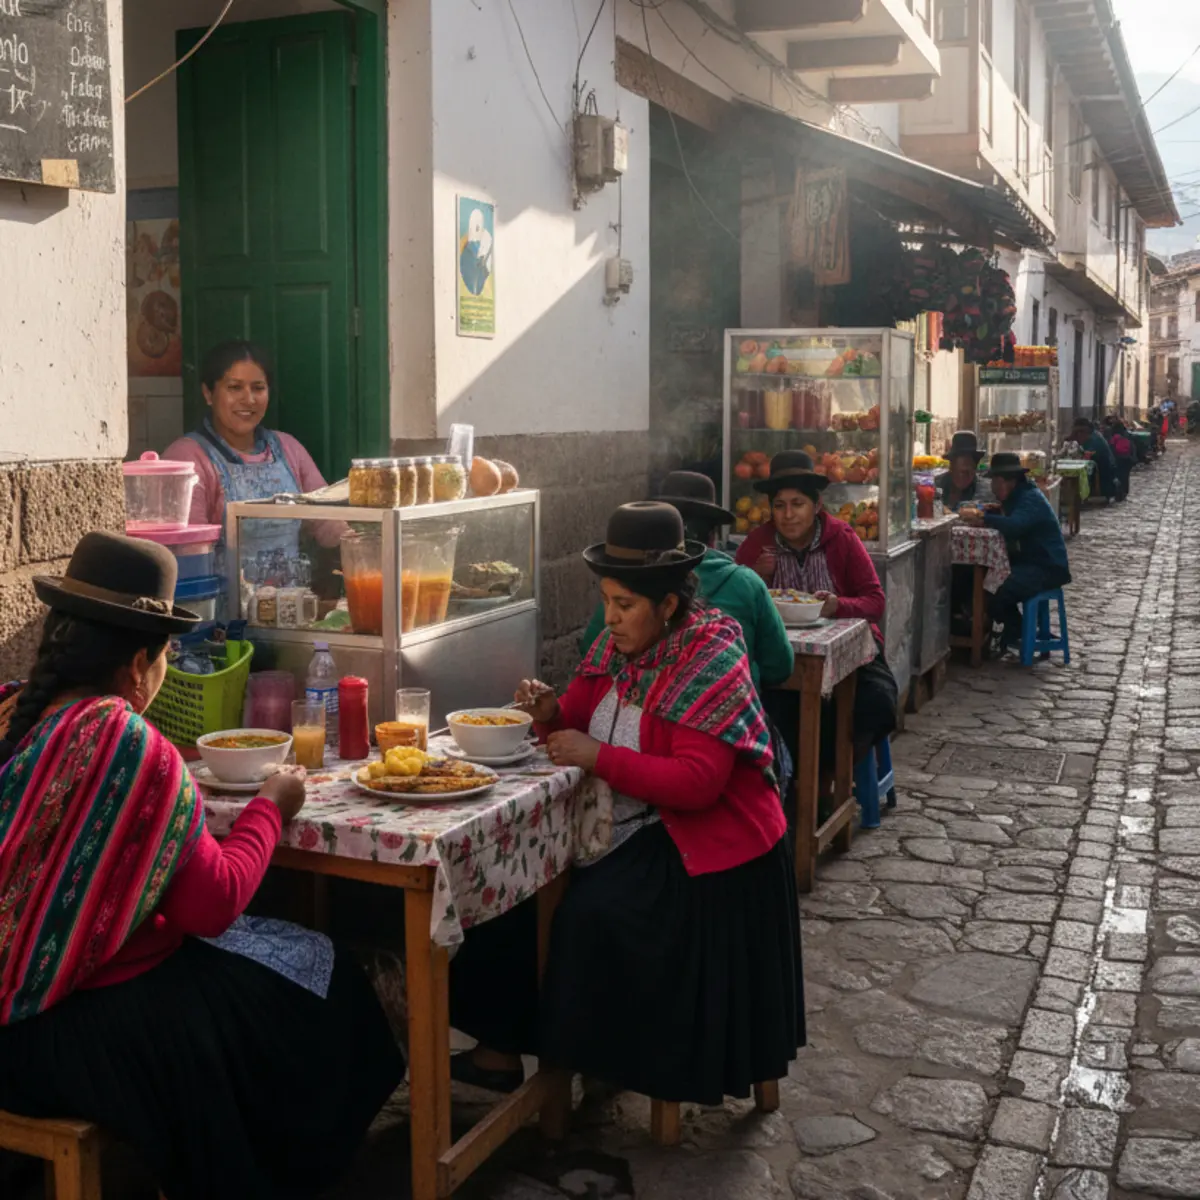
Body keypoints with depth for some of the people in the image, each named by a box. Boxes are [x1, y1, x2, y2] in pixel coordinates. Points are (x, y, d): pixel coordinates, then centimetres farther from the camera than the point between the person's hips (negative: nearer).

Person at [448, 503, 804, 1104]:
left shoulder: (711, 664, -18)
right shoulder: (618, 644, 4)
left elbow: (697, 783, -26)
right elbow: (578, 724, 13)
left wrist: (599, 757, -26)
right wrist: (551, 712, -11)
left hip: (701, 845, -8)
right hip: (623, 830, 8)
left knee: (596, 917, -23)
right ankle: (503, 1044, 5)